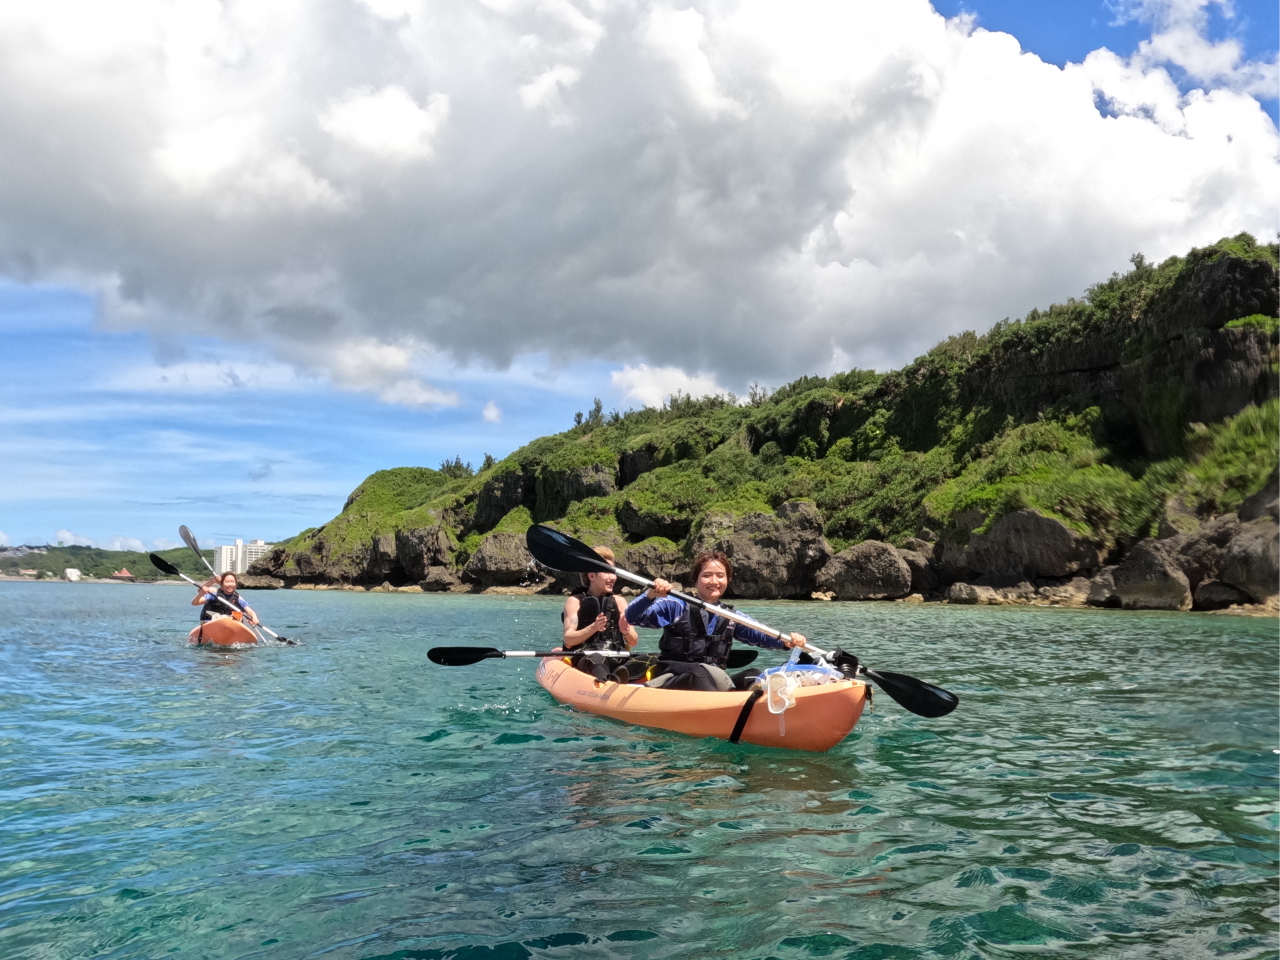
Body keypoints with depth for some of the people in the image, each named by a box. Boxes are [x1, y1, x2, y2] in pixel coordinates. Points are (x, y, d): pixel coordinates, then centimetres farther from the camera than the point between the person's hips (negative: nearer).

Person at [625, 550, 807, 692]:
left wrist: (786, 641, -10)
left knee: (753, 676, -20)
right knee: (701, 673, -37)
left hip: (713, 681, 5)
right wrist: (650, 595, -25)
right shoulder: (676, 606, 1)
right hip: (671, 683, -5)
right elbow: (633, 617, -6)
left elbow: (762, 636, 12)